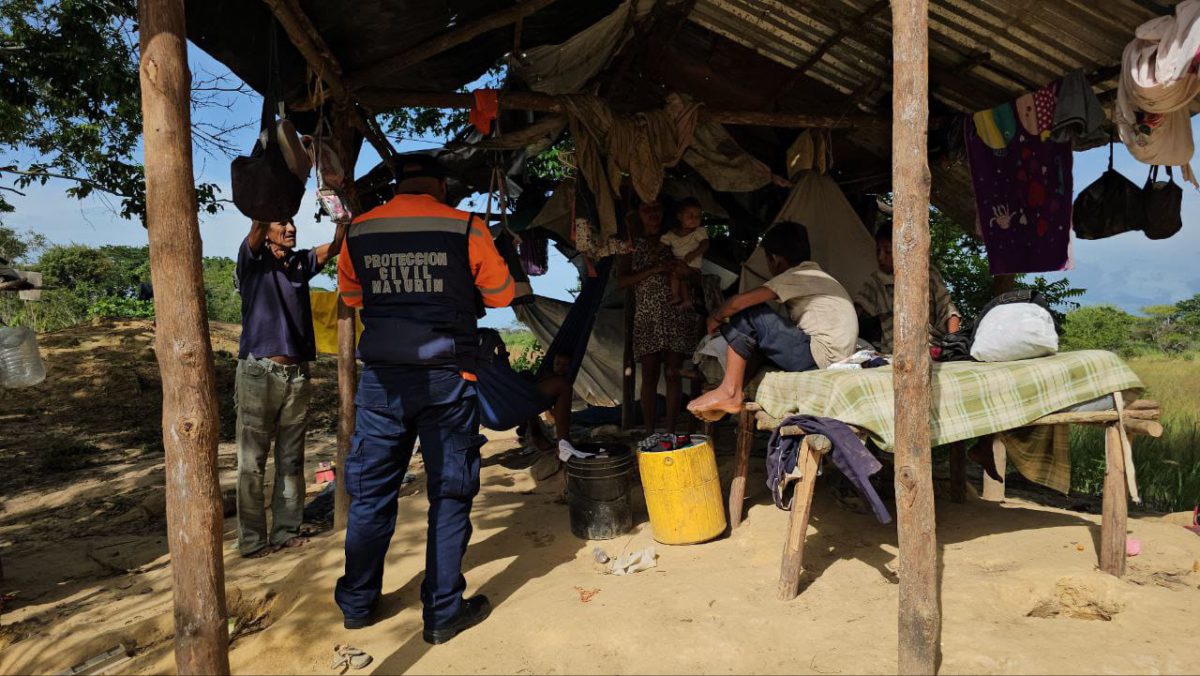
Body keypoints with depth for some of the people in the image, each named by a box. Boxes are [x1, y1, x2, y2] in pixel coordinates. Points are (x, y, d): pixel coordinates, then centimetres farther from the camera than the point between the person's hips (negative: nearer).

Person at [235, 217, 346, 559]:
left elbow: (336, 245, 6)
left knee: (291, 461, 9)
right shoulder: (253, 261, 1)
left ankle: (286, 530, 18)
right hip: (259, 373, -5)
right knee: (252, 463, -1)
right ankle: (252, 539, 6)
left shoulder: (302, 263, 13)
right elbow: (257, 224, -15)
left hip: (297, 374, 5)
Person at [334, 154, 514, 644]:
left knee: (370, 492, 15)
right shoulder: (465, 228, -6)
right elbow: (501, 295, 4)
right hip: (446, 379, -3)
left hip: (381, 378, 3)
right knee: (449, 495, 7)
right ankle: (443, 613, 15)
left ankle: (357, 604, 28)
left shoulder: (359, 231, 4)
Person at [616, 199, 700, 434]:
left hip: (677, 316, 1)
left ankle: (670, 432, -1)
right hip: (647, 318, -1)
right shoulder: (633, 245, 12)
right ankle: (650, 434, -2)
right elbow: (621, 281, 1)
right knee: (650, 375, -5)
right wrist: (654, 269, -9)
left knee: (673, 373, -4)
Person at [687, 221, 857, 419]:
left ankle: (730, 392, -11)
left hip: (820, 356, -10)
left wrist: (715, 318, 4)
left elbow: (738, 302, -17)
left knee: (746, 314, -8)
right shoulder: (815, 274, 20)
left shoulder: (798, 276, -8)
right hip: (833, 363, 10)